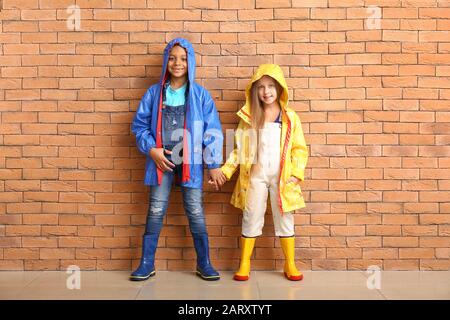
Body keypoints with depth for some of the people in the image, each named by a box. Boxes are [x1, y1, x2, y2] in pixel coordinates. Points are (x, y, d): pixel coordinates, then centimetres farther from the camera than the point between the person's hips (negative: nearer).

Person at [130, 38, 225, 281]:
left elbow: (212, 131, 0)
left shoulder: (200, 94, 1)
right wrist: (152, 150, -8)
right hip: (161, 160, 1)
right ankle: (147, 264, 17)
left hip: (190, 161, -1)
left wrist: (214, 164, -3)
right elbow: (139, 125, 7)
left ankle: (204, 264, 17)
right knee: (155, 211, 5)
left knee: (195, 212, 4)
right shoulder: (154, 93, 4)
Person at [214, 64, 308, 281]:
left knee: (284, 219, 8)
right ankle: (244, 265, 16)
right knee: (251, 219, 6)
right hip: (255, 176, 1)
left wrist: (296, 172, -11)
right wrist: (225, 170, -4)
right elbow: (240, 149, 5)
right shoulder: (248, 117, 4)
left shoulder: (290, 118, 1)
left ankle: (290, 265, 20)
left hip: (282, 177, 0)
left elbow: (299, 148, 2)